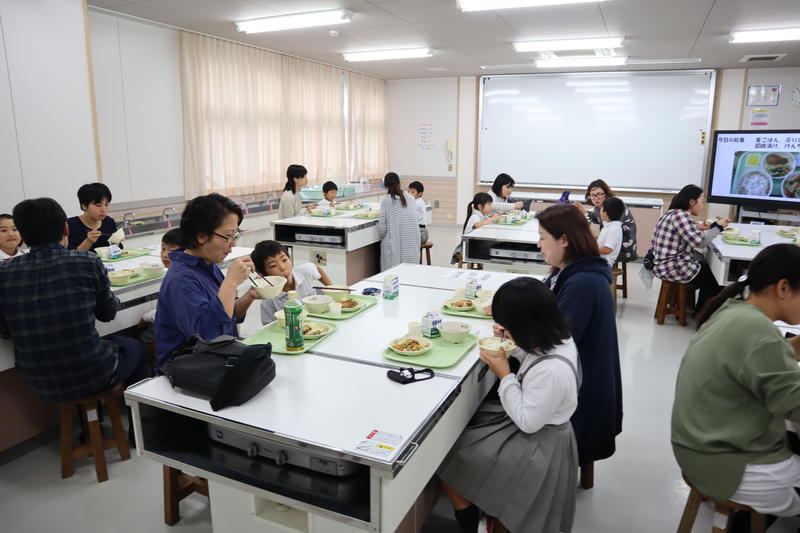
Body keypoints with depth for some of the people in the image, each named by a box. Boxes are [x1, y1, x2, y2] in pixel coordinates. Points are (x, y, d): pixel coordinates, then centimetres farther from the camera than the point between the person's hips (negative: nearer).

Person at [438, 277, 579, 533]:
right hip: (539, 426, 9)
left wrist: (503, 373, -23)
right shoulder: (559, 338, -10)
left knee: (446, 455, 1)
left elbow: (527, 422, -26)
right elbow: (535, 356, 11)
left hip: (536, 444, -9)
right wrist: (513, 342, -6)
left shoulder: (551, 371, -36)